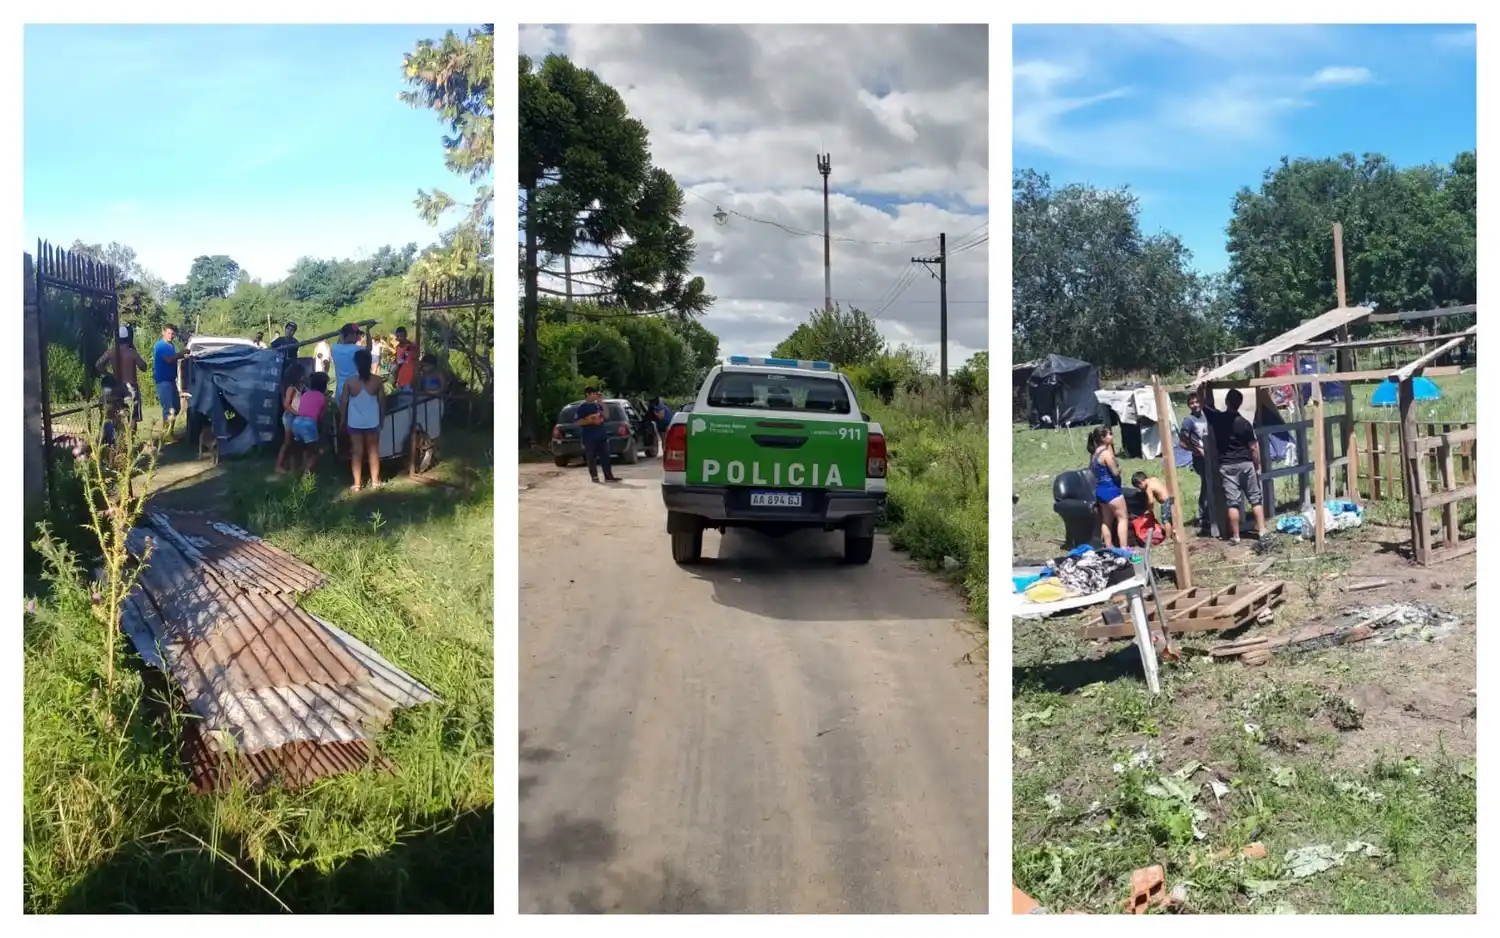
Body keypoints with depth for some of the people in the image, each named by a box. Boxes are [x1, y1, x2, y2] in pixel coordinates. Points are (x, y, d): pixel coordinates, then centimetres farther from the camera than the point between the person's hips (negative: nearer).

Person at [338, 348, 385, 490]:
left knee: (357, 452, 8)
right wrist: (382, 419, 12)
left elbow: (343, 403, -5)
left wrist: (342, 420, 8)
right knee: (373, 451, 12)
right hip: (372, 422, 0)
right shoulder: (377, 381, -9)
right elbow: (382, 402, -2)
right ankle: (375, 481, 20)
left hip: (355, 423, 0)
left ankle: (357, 484, 11)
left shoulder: (349, 382, -11)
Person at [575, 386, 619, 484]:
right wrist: (590, 420, -22)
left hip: (601, 435, 5)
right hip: (589, 437, -5)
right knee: (591, 458, 0)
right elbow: (579, 422, -8)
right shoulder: (582, 407, -3)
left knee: (605, 456, 1)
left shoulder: (597, 405, 14)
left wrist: (602, 403, 2)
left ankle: (609, 476, 2)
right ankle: (594, 477, 7)